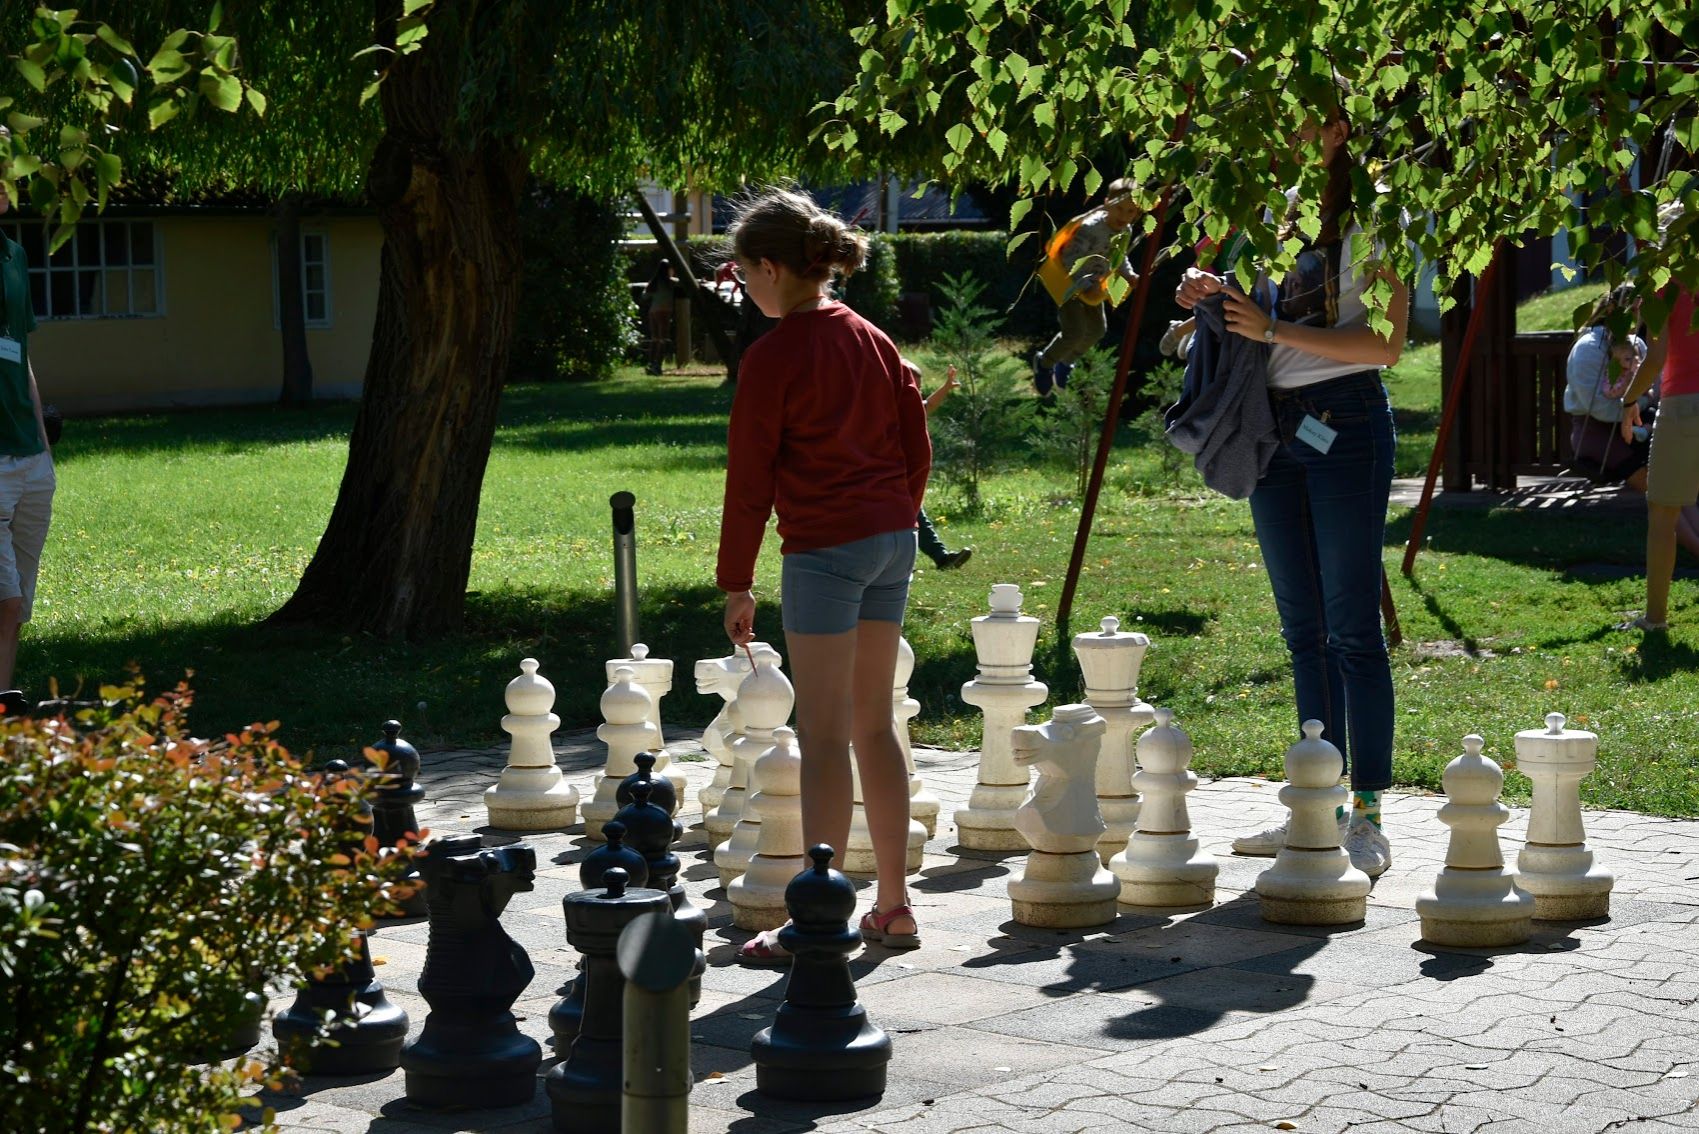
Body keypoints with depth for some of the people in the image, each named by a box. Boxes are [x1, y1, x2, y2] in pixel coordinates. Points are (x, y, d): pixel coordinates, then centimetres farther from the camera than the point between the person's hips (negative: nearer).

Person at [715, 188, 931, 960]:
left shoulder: (773, 358, -10)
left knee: (823, 738, -5)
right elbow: (917, 449, 14)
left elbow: (749, 478, -9)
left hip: (825, 548, -7)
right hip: (892, 540, 8)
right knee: (873, 725, 14)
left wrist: (736, 584, -3)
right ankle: (893, 906, 19)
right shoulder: (872, 340, 11)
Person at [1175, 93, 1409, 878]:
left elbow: (1385, 344, -14)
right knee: (1303, 630, 9)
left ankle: (1368, 818, -6)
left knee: (1352, 630, -8)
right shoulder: (1275, 222, 15)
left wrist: (1273, 330, -18)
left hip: (1344, 423, -7)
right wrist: (1208, 296, 4)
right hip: (1275, 429, 7)